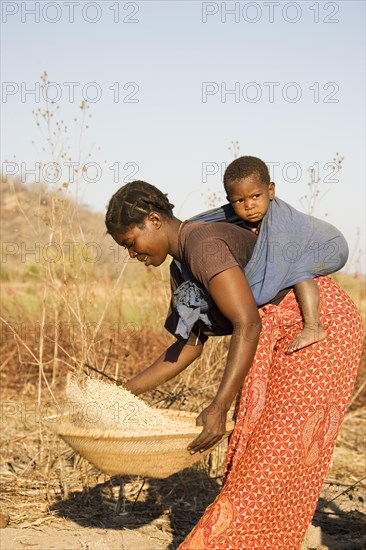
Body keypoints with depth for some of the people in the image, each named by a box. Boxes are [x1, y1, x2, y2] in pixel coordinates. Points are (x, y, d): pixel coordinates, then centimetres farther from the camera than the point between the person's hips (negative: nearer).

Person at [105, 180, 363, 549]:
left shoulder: (202, 243, -21)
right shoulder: (180, 271, 10)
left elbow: (247, 324, -29)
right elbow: (190, 346, 14)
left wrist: (218, 408, -33)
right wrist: (126, 391, 10)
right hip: (279, 341, 10)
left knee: (281, 455, -8)